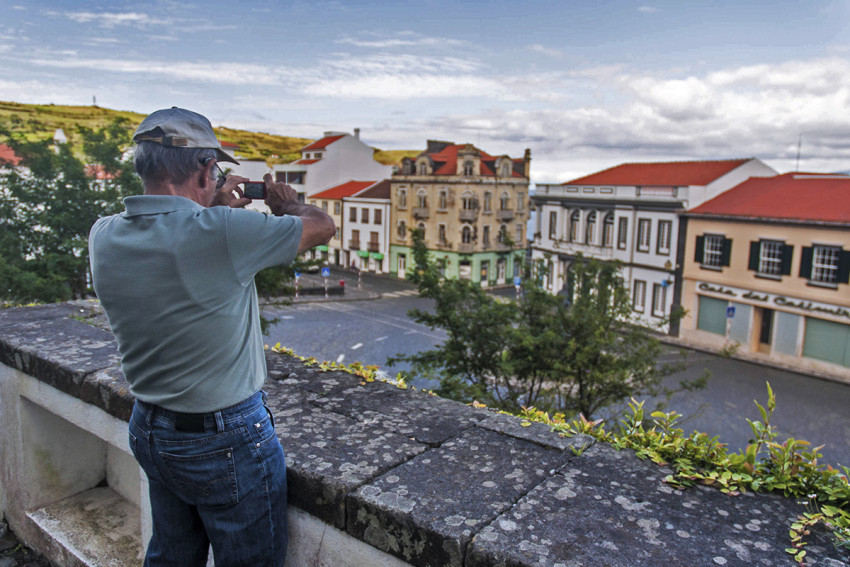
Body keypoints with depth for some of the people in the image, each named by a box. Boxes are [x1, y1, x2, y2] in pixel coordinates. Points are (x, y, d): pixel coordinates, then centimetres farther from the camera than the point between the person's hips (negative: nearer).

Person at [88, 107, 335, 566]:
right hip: (226, 440, -7)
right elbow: (322, 226, -13)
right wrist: (286, 204, 7)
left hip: (148, 430, 7)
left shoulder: (103, 236, -6)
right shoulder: (221, 232, -27)